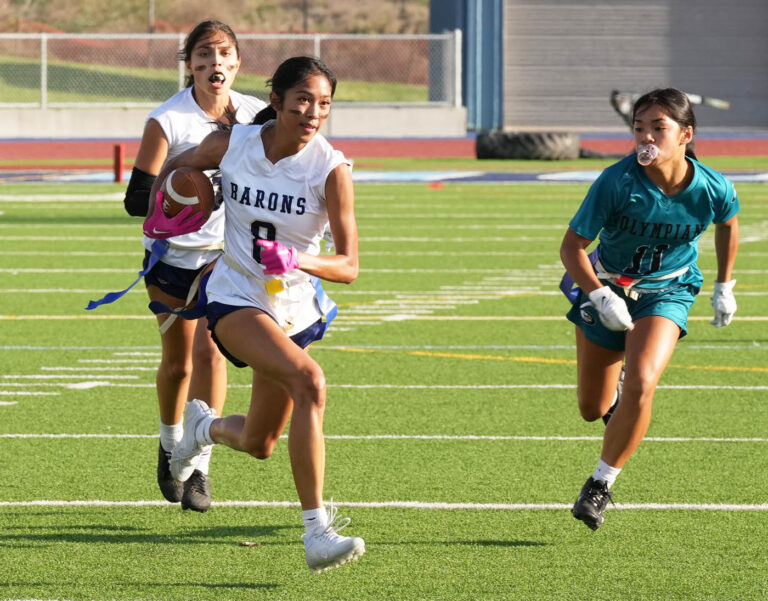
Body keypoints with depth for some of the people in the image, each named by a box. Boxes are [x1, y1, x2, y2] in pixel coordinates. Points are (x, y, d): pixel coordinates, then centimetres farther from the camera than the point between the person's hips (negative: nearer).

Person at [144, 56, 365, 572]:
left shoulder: (332, 168, -15)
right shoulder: (232, 144, -11)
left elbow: (349, 266, -17)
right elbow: (179, 163, 13)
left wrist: (299, 260, -34)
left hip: (295, 310, 3)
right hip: (235, 300, -3)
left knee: (259, 445, 16)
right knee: (310, 380, -32)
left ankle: (204, 426, 55)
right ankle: (317, 533, -34)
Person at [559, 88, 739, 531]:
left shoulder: (713, 189, -21)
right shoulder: (617, 182, -27)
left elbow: (728, 223, 5)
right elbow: (572, 247, -18)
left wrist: (724, 287, 14)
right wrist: (600, 297, -32)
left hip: (667, 292, -1)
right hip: (606, 287, 1)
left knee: (642, 383, -27)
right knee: (592, 410, 11)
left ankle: (602, 483, -9)